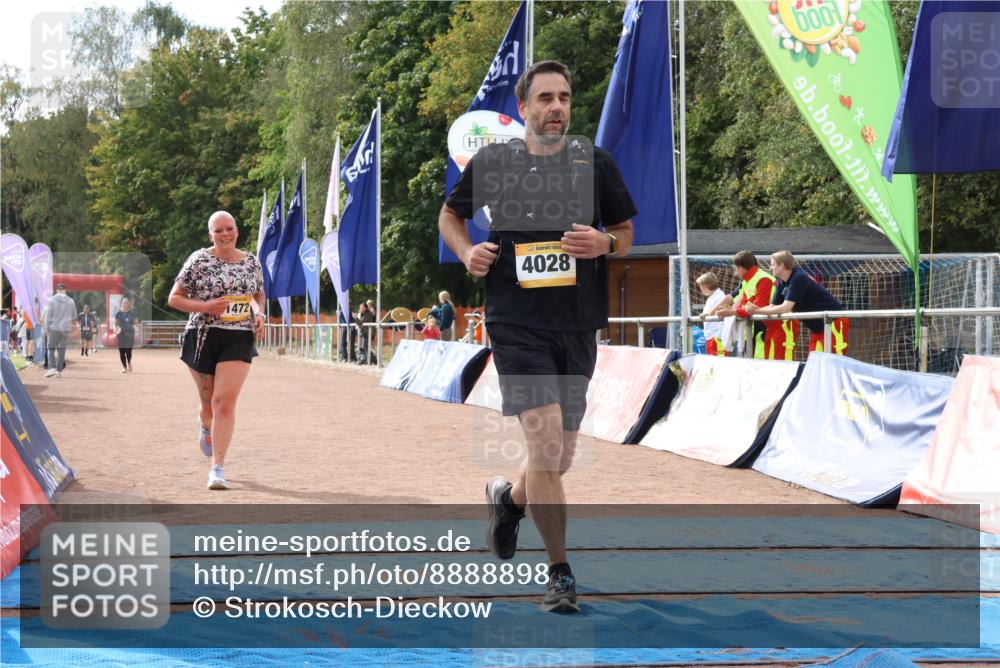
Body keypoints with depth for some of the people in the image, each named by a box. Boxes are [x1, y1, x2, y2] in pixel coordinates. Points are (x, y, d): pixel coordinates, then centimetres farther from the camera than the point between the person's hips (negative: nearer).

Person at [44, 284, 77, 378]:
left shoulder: (52, 300, -6)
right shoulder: (70, 301, 3)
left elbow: (48, 315, -8)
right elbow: (74, 316, 13)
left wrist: (46, 328, -1)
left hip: (53, 328, -2)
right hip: (65, 328, 2)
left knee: (51, 349, 5)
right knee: (61, 349, 7)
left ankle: (52, 368, -9)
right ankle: (59, 370, 6)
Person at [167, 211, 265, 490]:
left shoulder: (251, 262, 8)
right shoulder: (199, 260, -3)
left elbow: (258, 295, 24)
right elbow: (174, 298, -1)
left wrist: (259, 315, 3)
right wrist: (205, 306, -15)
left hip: (239, 339, 1)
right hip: (203, 338, -1)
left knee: (225, 401, -12)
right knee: (209, 400, 12)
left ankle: (217, 468, -11)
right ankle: (205, 426, 51)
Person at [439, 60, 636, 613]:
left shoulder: (596, 162, 6)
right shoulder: (492, 162, 3)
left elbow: (626, 231, 15)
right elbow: (450, 214, 18)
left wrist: (605, 243, -9)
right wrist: (467, 252, -2)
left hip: (578, 325, 3)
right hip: (517, 323, -3)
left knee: (559, 458, 11)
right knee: (545, 442, -16)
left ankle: (509, 497, 46)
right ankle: (560, 575, -5)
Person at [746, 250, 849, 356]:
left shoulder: (798, 279, -24)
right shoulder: (782, 283, 3)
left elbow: (786, 308, -28)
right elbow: (773, 307, 5)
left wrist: (757, 311, -25)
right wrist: (753, 310, -9)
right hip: (817, 327, 9)